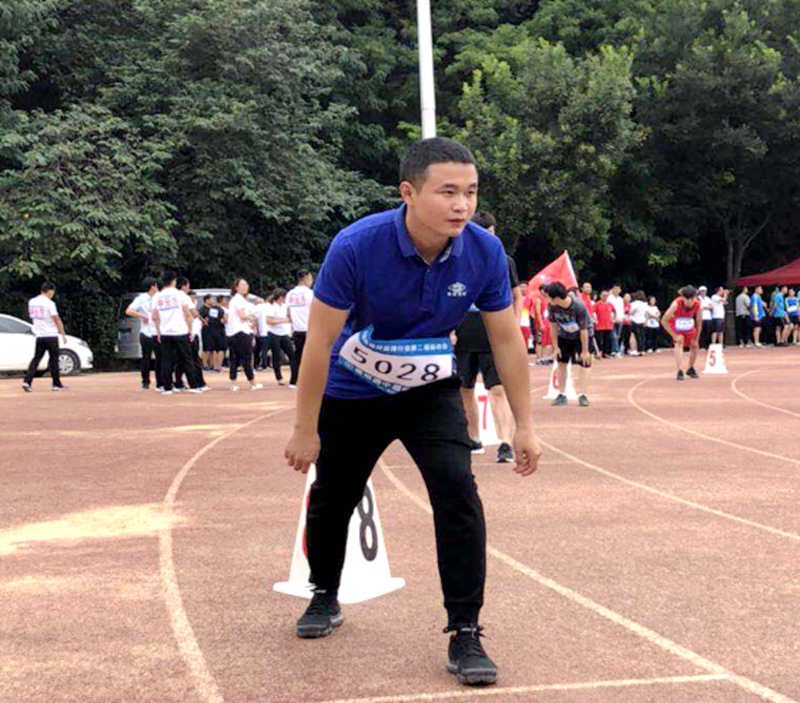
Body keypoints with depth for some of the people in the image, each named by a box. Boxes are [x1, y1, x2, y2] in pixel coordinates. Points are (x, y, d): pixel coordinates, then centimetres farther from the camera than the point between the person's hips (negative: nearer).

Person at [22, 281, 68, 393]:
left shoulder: (31, 302, 7)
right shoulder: (49, 303, -13)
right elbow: (57, 320, -11)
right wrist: (63, 334, -4)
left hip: (39, 335, 5)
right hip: (51, 335, -5)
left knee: (36, 358, 6)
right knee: (53, 359, 4)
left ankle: (27, 381, -8)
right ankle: (57, 384, 10)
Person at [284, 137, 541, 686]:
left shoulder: (485, 251, -21)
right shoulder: (357, 246, -30)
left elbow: (507, 339, -8)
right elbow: (320, 340, -22)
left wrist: (524, 425, -6)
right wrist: (306, 430, -16)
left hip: (430, 392, 1)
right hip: (351, 393, -1)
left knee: (457, 489, -18)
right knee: (332, 498, 13)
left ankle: (465, 634, -9)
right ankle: (325, 597, 43)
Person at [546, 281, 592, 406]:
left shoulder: (579, 306, -35)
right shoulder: (553, 306, -23)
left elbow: (583, 330, -26)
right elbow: (553, 326, -10)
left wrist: (585, 350, -19)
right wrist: (555, 346, -7)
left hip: (581, 336, -4)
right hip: (564, 336, 4)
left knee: (584, 363, -10)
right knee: (561, 363, 4)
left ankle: (583, 395, -7)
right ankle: (562, 395, 12)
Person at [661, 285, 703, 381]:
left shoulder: (698, 306, -29)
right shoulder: (676, 304, -38)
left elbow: (699, 324, -13)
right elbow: (664, 321, -30)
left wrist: (695, 339, -6)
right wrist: (674, 336, -26)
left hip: (689, 327, 4)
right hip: (675, 325, -4)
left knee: (695, 346, 11)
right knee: (679, 343, -26)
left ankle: (690, 369, 37)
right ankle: (680, 372, -30)